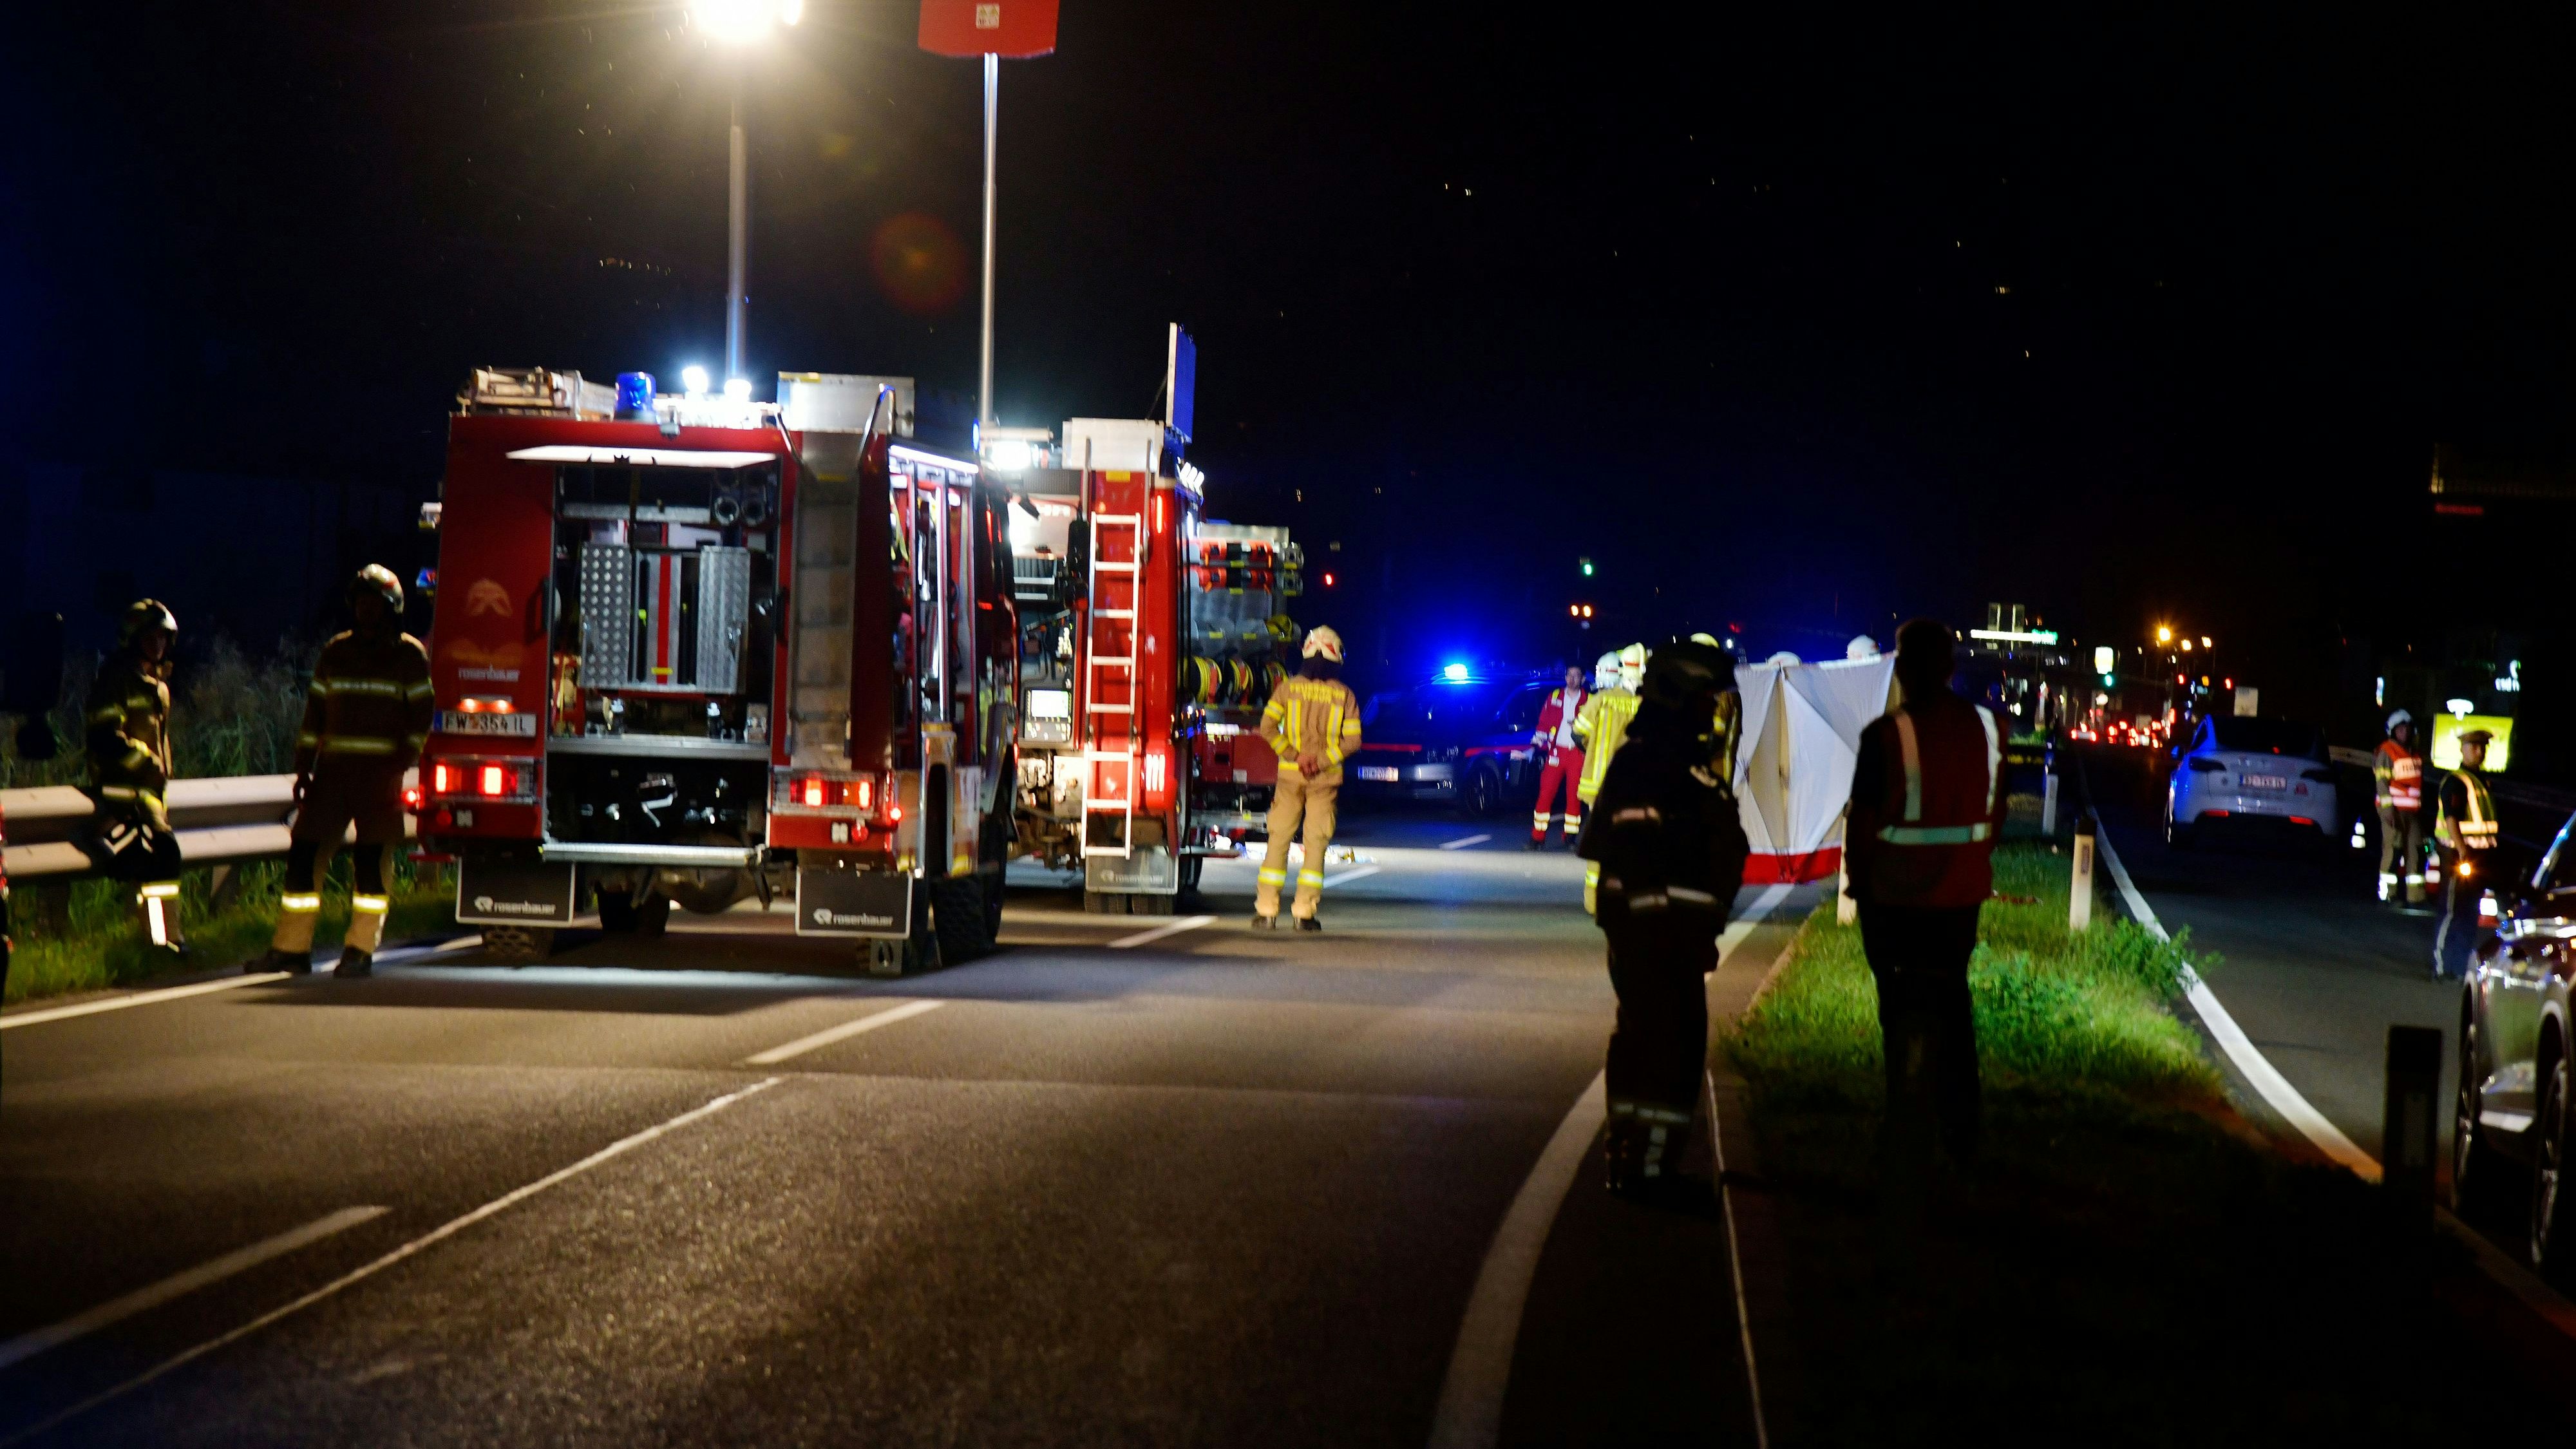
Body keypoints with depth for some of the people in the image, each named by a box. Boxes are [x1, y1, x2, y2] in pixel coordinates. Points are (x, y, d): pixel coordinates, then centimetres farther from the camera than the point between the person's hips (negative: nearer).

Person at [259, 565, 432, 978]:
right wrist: (304, 767, 9)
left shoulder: (410, 655, 3)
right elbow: (315, 711, 15)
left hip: (380, 773, -4)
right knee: (305, 851, 0)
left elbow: (420, 716, -1)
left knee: (373, 858, -5)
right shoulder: (335, 652, 14)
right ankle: (292, 947, 5)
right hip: (333, 769, 4)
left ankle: (361, 950, 3)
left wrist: (401, 763, -12)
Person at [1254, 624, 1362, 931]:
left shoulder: (1287, 688, 0)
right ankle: (1304, 912, -1)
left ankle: (1267, 909, 3)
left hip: (1290, 775, 0)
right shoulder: (1344, 695, 1)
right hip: (1326, 779, 0)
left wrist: (1293, 755, -8)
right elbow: (1352, 741, -5)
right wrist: (1321, 761, -8)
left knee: (1278, 839, 6)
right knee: (1316, 842, 3)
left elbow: (1268, 727, -9)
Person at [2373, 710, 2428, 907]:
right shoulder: (2386, 752, -5)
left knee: (2416, 852, 4)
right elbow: (2381, 782, -12)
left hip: (2413, 811, 7)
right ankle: (2387, 893, -4)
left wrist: (2422, 808, 24)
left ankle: (2416, 896, 7)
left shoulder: (2414, 754, 18)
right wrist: (2387, 809, -20)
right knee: (2393, 850, -9)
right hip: (2394, 810, -7)